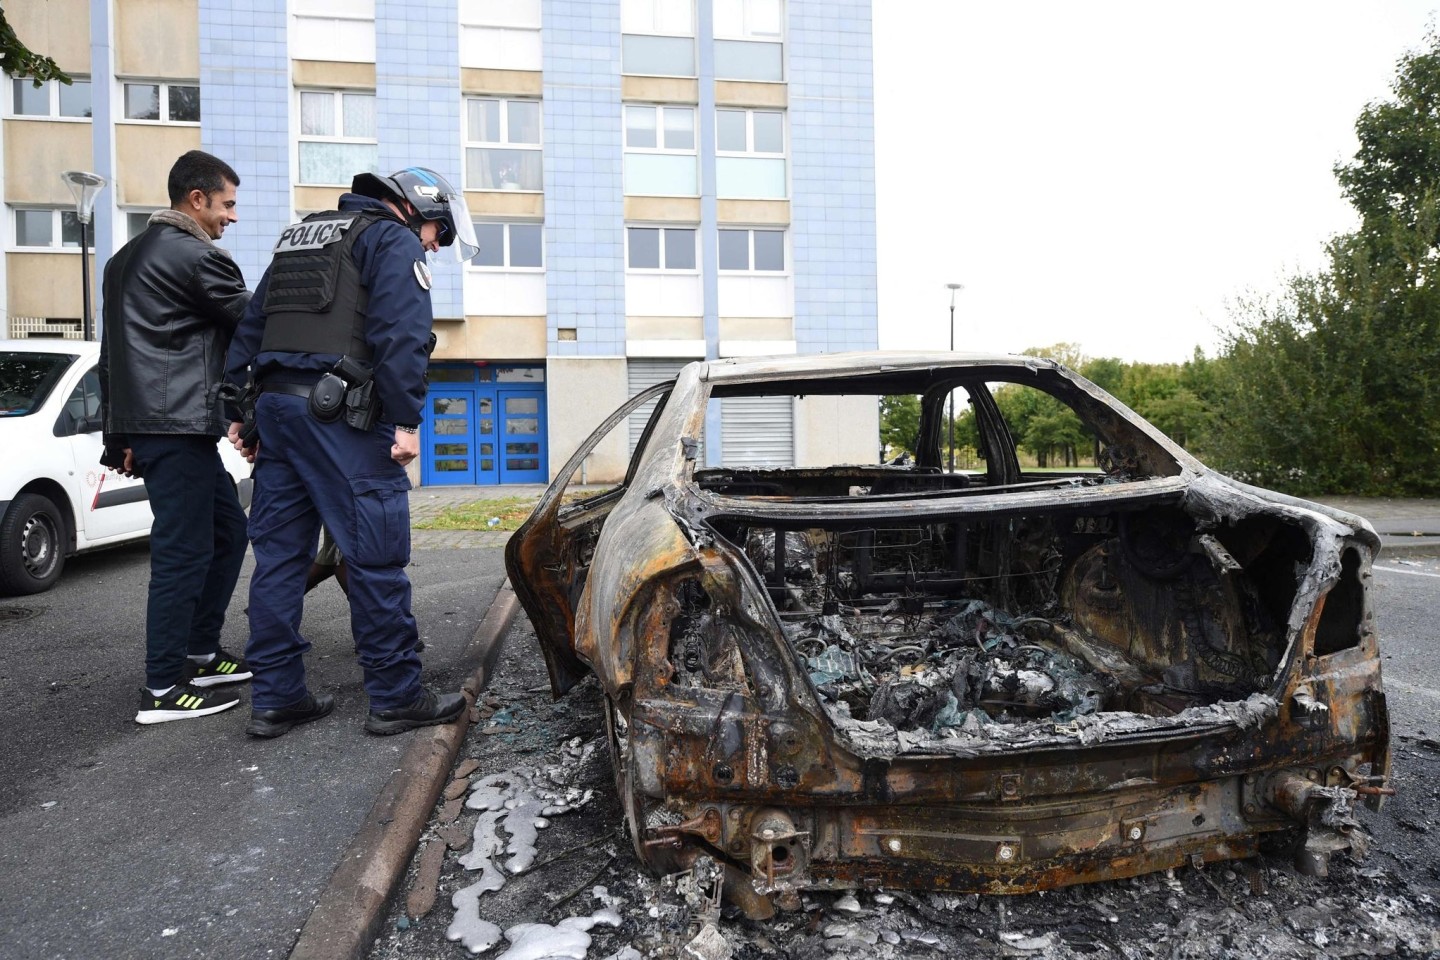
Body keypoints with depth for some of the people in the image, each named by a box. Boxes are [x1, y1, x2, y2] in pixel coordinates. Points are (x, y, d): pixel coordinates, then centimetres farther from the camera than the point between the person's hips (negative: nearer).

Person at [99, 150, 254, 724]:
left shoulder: (129, 257, 22)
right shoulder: (197, 256, -9)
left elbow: (111, 352, 22)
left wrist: (119, 434, 22)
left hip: (142, 425, 10)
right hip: (179, 424, -10)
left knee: (227, 529, 16)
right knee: (184, 551, -6)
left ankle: (200, 654, 22)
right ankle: (163, 689, -1)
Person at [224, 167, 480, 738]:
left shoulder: (300, 236, 27)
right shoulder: (393, 240, 2)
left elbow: (250, 327, 24)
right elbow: (401, 336, -13)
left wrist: (240, 411, 22)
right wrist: (406, 421, -15)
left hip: (275, 404, 8)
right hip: (339, 415, -8)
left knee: (279, 555, 10)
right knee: (376, 557, -3)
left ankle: (274, 699, 15)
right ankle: (396, 699, 3)